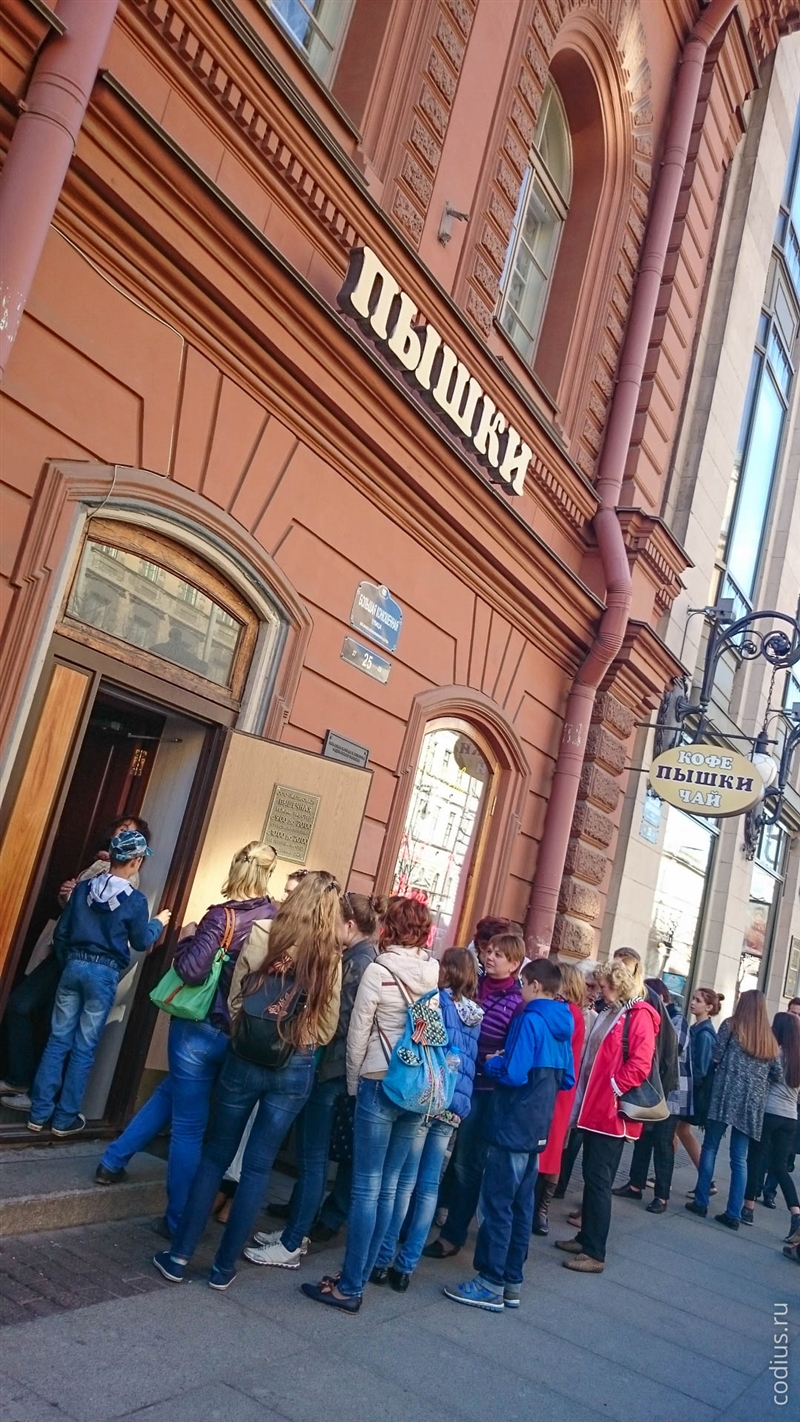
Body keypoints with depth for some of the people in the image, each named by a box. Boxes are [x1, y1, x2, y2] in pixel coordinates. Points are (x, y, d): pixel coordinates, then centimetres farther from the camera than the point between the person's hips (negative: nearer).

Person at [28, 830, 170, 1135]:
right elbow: (140, 943, -1)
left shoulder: (84, 888, 1)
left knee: (58, 1039, 11)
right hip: (103, 974, -4)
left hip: (74, 967, 4)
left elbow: (61, 932, 7)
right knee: (84, 1048, 6)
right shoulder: (135, 900, -11)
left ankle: (39, 1112, 15)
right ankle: (65, 1118, 14)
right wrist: (158, 923, 17)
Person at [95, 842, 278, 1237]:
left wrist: (185, 943, -7)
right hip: (239, 1037, 4)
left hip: (199, 1030, -4)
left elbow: (193, 970, -25)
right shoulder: (277, 919, -4)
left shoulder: (223, 916, -16)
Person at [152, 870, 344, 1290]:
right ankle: (224, 1265, 20)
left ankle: (179, 1255, 19)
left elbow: (234, 999, -1)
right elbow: (328, 1027, 2)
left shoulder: (263, 936, -8)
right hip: (296, 1069, 1)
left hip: (245, 1060, 0)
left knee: (214, 1157, 15)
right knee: (257, 1168, 12)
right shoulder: (331, 959, -5)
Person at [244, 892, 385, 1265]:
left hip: (329, 1069, -9)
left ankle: (291, 1246, 11)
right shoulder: (365, 960, 10)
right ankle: (294, 1230, 30)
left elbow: (338, 1023, -20)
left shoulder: (356, 964, -18)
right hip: (336, 1069, 9)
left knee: (312, 1159, 1)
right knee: (313, 1154, 18)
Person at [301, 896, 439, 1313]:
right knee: (391, 1186, 11)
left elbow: (357, 1035, -6)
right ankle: (360, 1273, 23)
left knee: (368, 1187, 2)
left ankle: (349, 1287, 9)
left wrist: (354, 1083, 7)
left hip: (380, 1084, -5)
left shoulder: (378, 971, -10)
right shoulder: (438, 974, 1)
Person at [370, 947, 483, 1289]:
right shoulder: (476, 1014, 13)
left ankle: (384, 1260, 7)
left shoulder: (438, 1001, -5)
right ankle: (406, 1266, 11)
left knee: (403, 1180, 2)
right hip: (455, 1105, 5)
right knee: (429, 1185, 8)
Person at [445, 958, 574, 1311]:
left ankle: (491, 1285, 6)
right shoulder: (562, 1027, 10)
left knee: (497, 1204, 0)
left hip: (513, 1128, -8)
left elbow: (513, 1073, -22)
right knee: (521, 1206, 13)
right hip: (537, 1130, 9)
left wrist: (492, 1062, -5)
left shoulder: (530, 1020, -16)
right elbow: (567, 1080, 16)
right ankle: (511, 1283, 21)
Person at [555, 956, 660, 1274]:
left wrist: (613, 1090, -18)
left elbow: (639, 1064, -21)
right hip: (595, 1107, 9)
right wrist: (587, 1095, 15)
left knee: (599, 1179, -5)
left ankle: (595, 1254, 2)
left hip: (612, 1112, -9)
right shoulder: (612, 1013, 17)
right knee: (591, 1176, 16)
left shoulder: (639, 1015, -12)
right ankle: (586, 1237, 26)